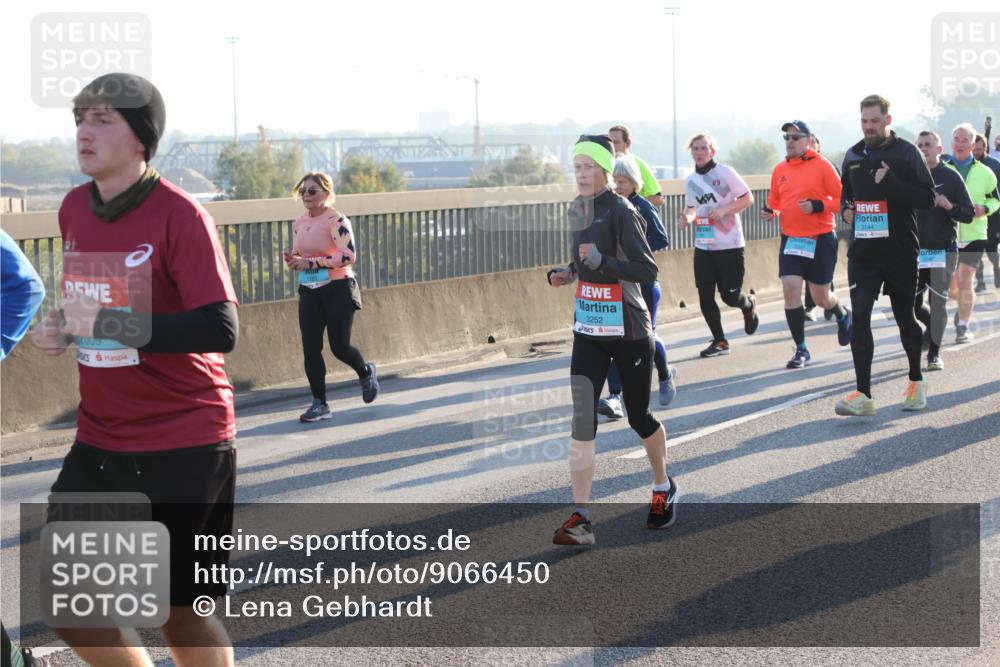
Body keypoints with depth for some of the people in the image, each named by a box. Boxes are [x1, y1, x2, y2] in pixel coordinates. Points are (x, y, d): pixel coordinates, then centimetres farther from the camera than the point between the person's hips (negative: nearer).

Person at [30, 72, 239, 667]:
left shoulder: (180, 215, -16)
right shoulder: (74, 209, 6)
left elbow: (220, 330, -24)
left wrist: (108, 324, -26)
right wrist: (62, 329, 1)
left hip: (186, 448, -6)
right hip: (100, 445, 6)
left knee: (183, 616, 4)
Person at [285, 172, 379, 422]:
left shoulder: (336, 220, -13)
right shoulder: (299, 223, 10)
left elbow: (349, 255, -22)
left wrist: (311, 262, -24)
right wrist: (293, 261, -2)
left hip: (338, 289, -6)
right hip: (309, 292, 6)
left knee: (339, 346, -1)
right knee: (310, 348, -3)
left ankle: (366, 373, 32)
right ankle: (319, 403, 5)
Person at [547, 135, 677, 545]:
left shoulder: (620, 210, -14)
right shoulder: (576, 208, 8)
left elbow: (648, 270, -19)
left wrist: (601, 261, -31)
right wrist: (567, 274, 3)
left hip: (629, 333, -5)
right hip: (588, 331, 5)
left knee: (638, 417, 9)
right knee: (581, 420, -8)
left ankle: (663, 488, 38)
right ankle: (580, 519, -10)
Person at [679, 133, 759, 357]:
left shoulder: (725, 172, -8)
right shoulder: (690, 181, 8)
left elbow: (748, 198, -6)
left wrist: (724, 210, -19)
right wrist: (688, 217, -4)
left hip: (729, 244, -5)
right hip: (703, 246, 5)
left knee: (730, 297, -1)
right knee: (705, 296, -2)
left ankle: (749, 305, 35)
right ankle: (719, 341, 10)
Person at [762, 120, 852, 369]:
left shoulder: (821, 165, -9)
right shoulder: (780, 170, 5)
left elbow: (841, 199, -10)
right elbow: (775, 201, 20)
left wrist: (817, 206, -24)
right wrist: (771, 212, -1)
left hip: (820, 239, -4)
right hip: (790, 238, 4)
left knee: (820, 297, 5)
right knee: (790, 290, -8)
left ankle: (843, 315, 41)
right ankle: (801, 349, 3)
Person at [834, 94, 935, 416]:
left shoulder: (906, 153, -5)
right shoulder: (853, 155, 9)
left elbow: (928, 198, -10)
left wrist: (892, 184, -23)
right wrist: (845, 207, 4)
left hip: (900, 252, -3)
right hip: (862, 252, 3)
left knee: (905, 317, 11)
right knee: (859, 317, -10)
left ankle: (916, 381, 33)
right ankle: (863, 395, -12)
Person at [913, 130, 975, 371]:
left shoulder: (951, 177, -1)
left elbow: (969, 214, -2)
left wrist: (950, 207, -21)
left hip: (943, 250, -3)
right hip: (916, 250, 3)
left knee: (938, 301, -6)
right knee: (911, 302, 4)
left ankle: (934, 353, 6)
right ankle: (933, 327, 35)